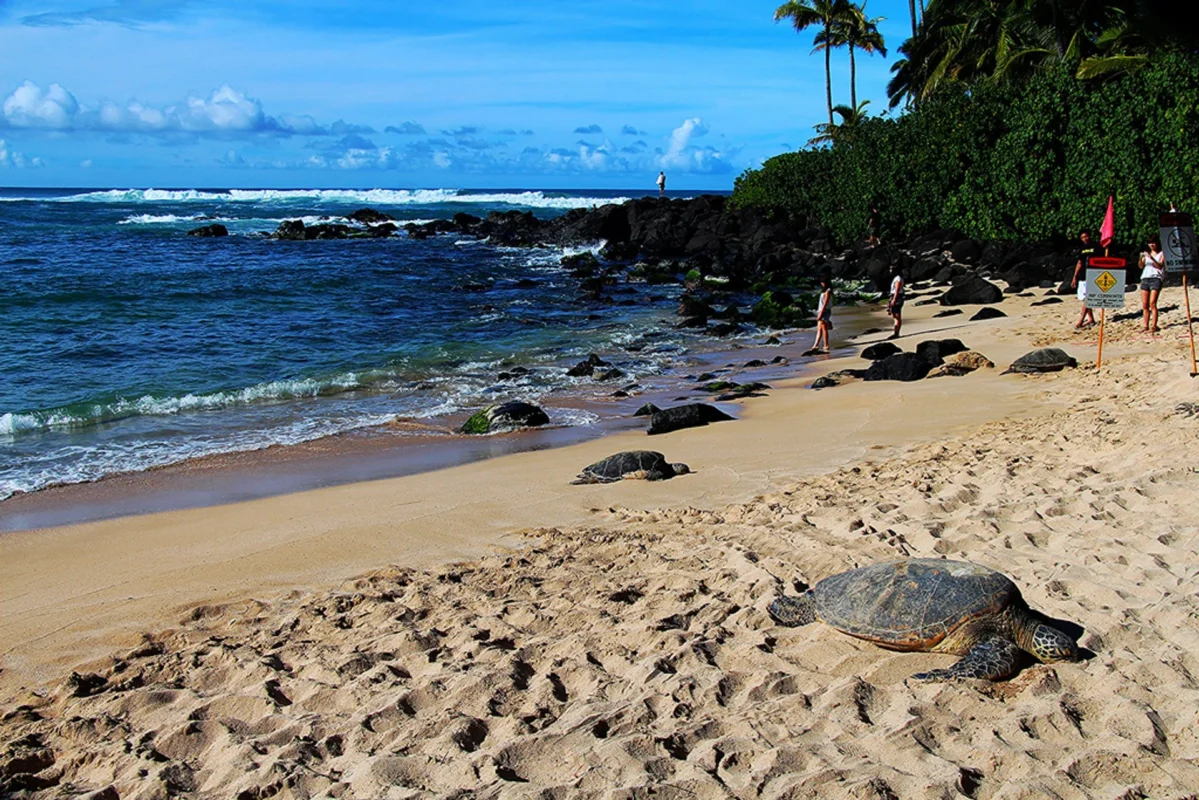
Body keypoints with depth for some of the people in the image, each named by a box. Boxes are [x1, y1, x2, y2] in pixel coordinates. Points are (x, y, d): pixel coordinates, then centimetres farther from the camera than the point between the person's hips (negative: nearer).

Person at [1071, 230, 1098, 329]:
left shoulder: (1095, 248, -3)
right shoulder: (1081, 249, 13)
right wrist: (1075, 278, 13)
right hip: (1082, 277, 6)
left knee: (1087, 299, -11)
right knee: (1085, 299, 9)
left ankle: (1081, 320, -14)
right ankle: (1090, 319, 18)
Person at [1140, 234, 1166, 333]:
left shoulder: (1161, 254, 5)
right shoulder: (1147, 253, 17)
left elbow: (1160, 266, -8)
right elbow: (1141, 266, 7)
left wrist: (1152, 258, -22)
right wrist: (1141, 258, -13)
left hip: (1156, 279, -5)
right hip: (1145, 278, 5)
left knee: (1152, 303, -14)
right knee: (1145, 305, 2)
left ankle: (1154, 326, -14)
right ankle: (1145, 325, 6)